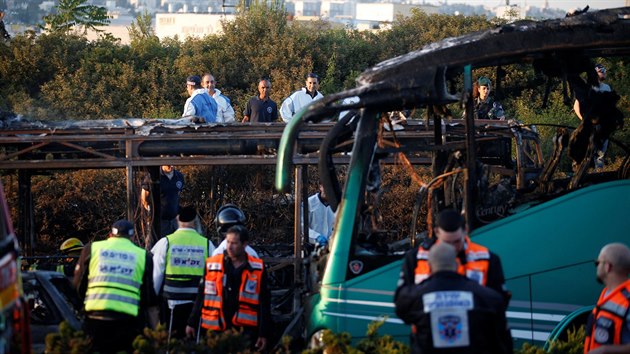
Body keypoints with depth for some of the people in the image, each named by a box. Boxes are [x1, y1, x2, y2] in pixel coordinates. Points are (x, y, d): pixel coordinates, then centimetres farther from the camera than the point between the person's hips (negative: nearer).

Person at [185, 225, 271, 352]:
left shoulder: (257, 269, 2)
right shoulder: (212, 265, 3)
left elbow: (264, 304, 4)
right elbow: (201, 297, 10)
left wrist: (263, 334, 1)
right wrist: (192, 323, 9)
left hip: (246, 331, -1)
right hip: (215, 330, 1)